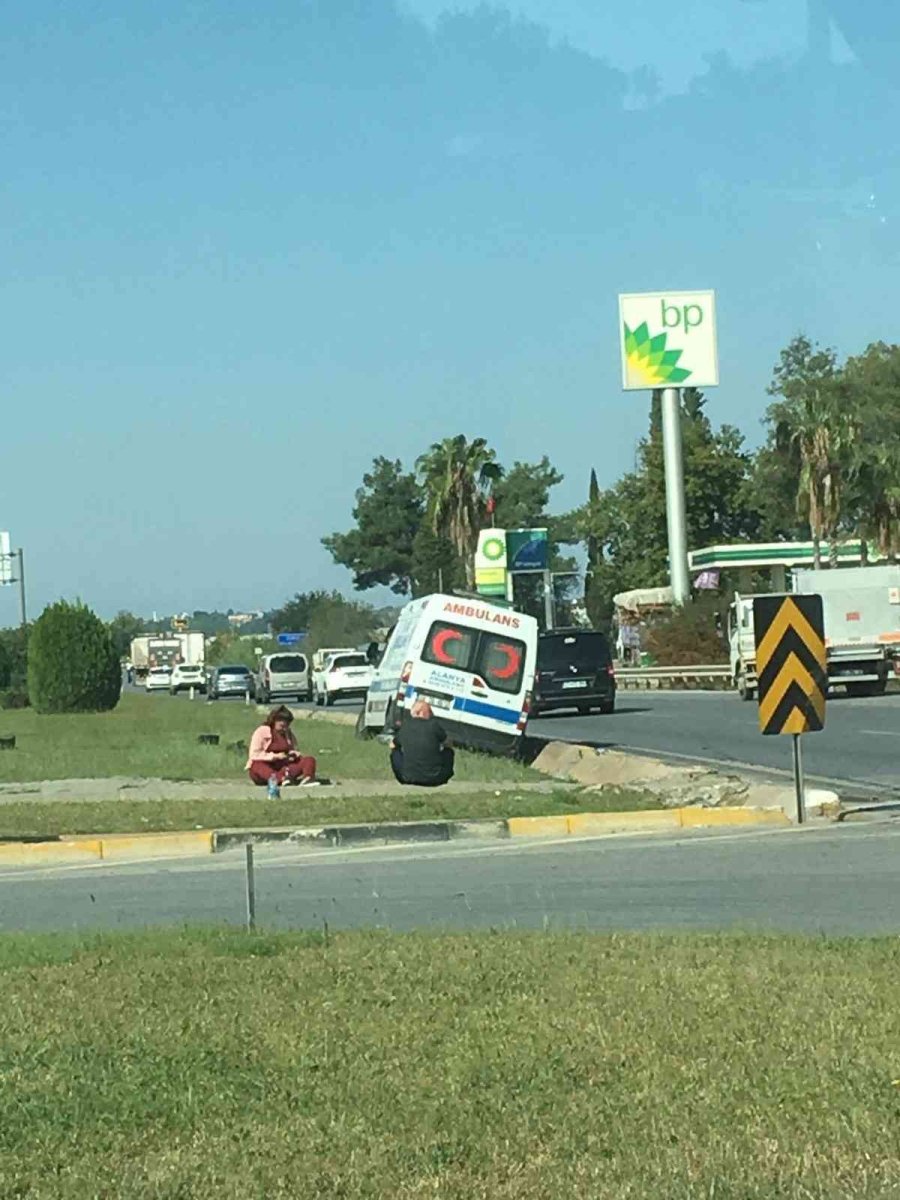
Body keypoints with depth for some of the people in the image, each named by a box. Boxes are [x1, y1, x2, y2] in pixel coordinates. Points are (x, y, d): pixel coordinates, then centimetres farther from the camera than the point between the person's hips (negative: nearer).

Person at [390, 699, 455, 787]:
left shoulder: (405, 726, 3)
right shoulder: (434, 725, -6)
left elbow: (392, 745, 23)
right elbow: (446, 743, 14)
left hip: (409, 779, 1)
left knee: (395, 751, 24)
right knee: (448, 749, 23)